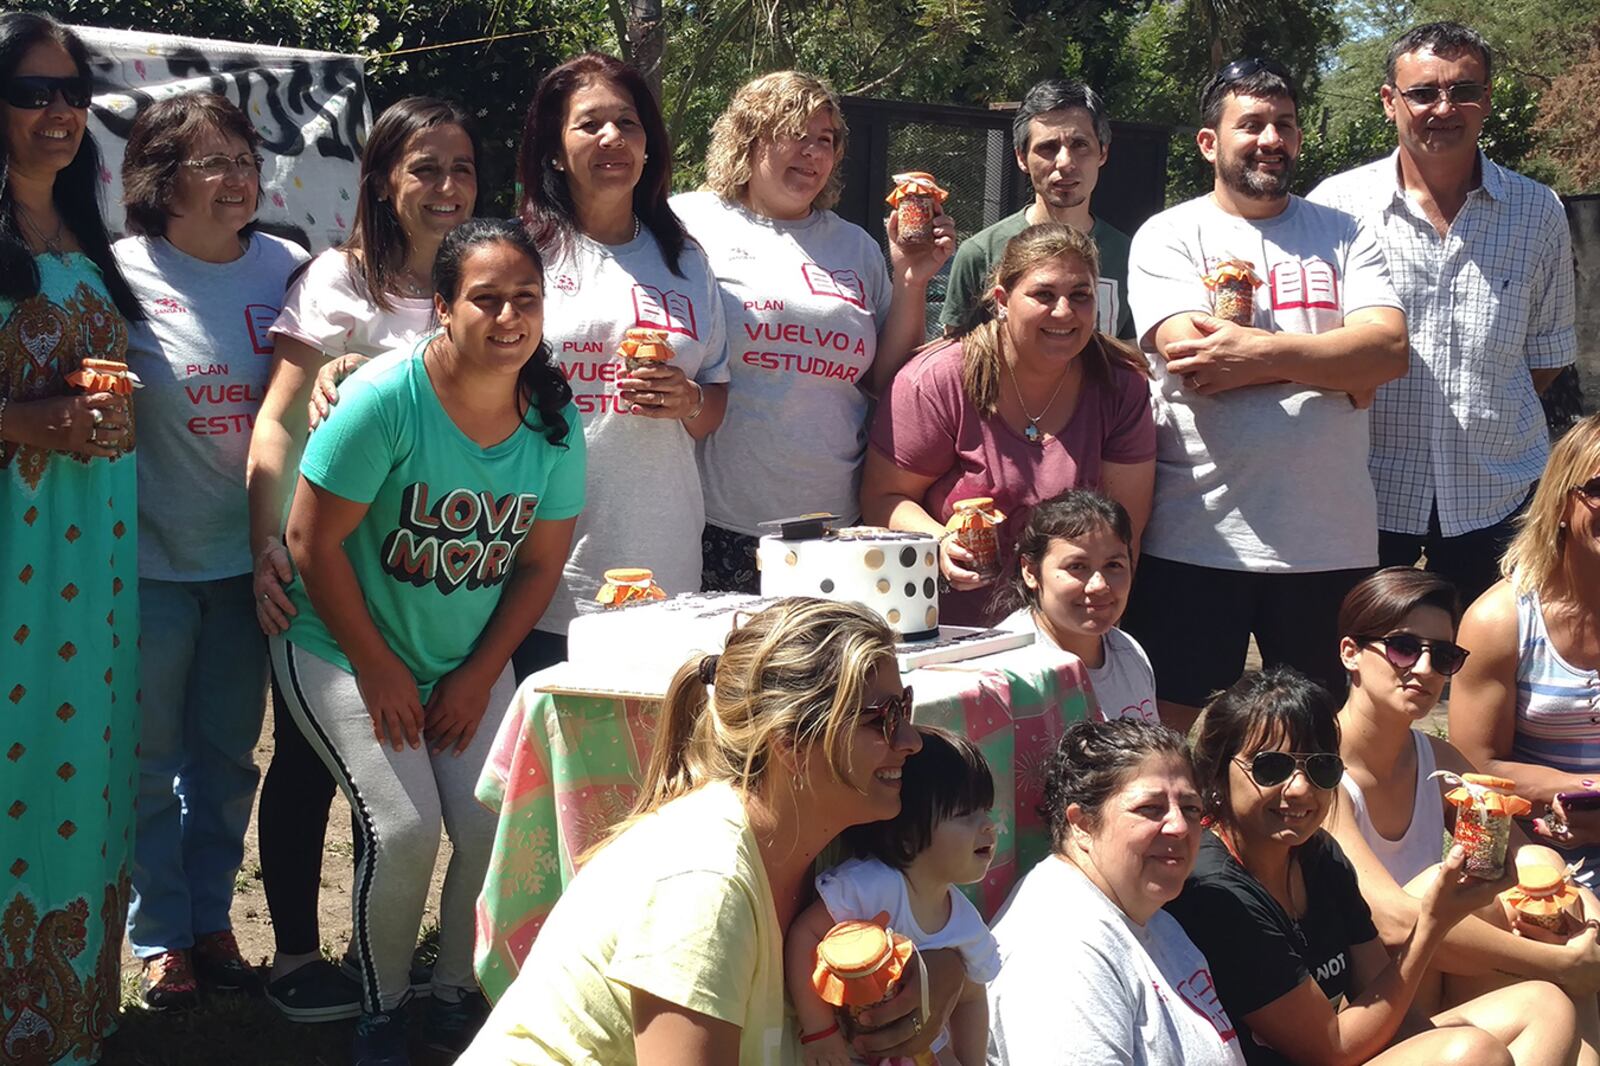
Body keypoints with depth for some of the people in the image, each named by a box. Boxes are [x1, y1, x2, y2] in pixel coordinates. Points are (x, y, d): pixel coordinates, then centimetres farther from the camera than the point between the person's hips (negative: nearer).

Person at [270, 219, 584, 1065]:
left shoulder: (554, 421, -8)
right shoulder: (387, 398, -22)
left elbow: (539, 563, 2)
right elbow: (313, 541, -18)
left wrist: (478, 677, -3)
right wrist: (379, 671, -14)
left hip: (470, 658, 4)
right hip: (343, 646, -4)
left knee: (496, 823, -10)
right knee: (406, 827, -18)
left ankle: (456, 996, 16)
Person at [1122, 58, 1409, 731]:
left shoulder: (1344, 237, 10)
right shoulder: (1169, 237, 2)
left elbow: (1389, 348, -5)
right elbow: (1193, 360, -14)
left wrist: (1262, 353, -16)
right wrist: (1336, 366, -7)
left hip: (1331, 539, 3)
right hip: (1194, 539, -2)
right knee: (1178, 730, 5)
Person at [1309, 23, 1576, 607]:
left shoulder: (1538, 212, 4)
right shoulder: (1337, 203, -2)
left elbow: (1547, 351, 13)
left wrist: (1487, 417, 3)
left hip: (1498, 491, 1)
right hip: (1370, 489, -1)